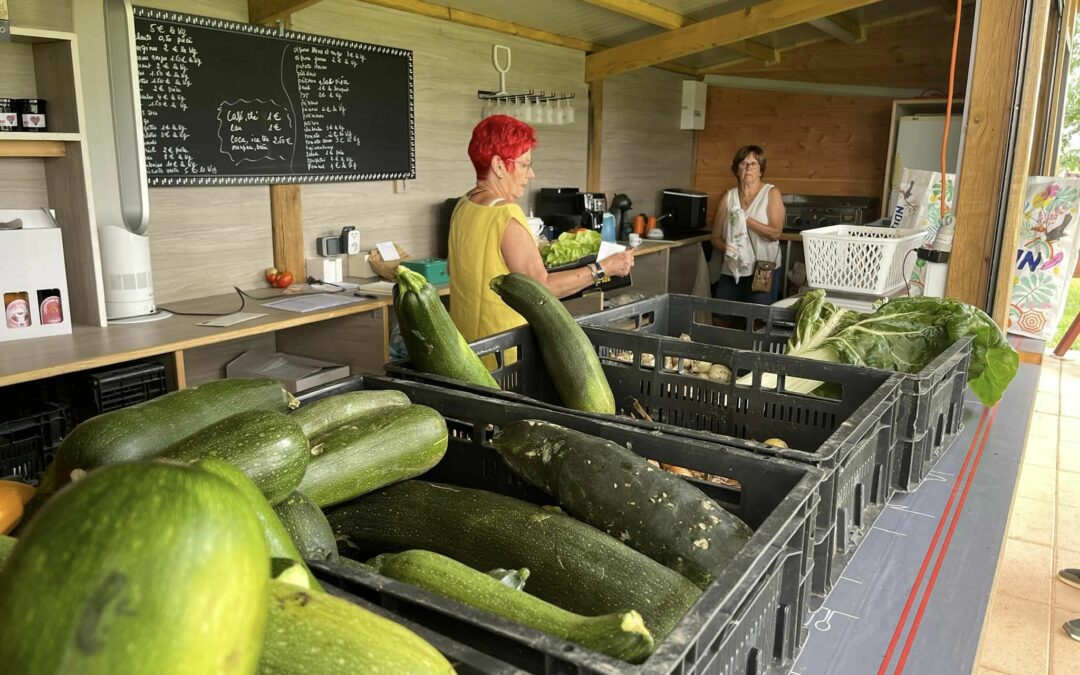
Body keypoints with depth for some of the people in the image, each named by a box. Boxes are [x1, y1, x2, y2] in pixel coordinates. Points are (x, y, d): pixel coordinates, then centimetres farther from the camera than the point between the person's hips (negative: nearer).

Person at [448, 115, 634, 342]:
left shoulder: (463, 205, 6)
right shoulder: (506, 215, -20)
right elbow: (541, 287, -19)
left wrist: (533, 254, 18)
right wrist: (604, 269, -15)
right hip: (502, 342, -9)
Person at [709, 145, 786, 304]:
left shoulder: (771, 194, 1)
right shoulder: (729, 197, 9)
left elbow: (775, 233, -10)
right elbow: (716, 237, 9)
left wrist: (746, 220, -18)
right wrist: (725, 248, -12)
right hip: (730, 273, 3)